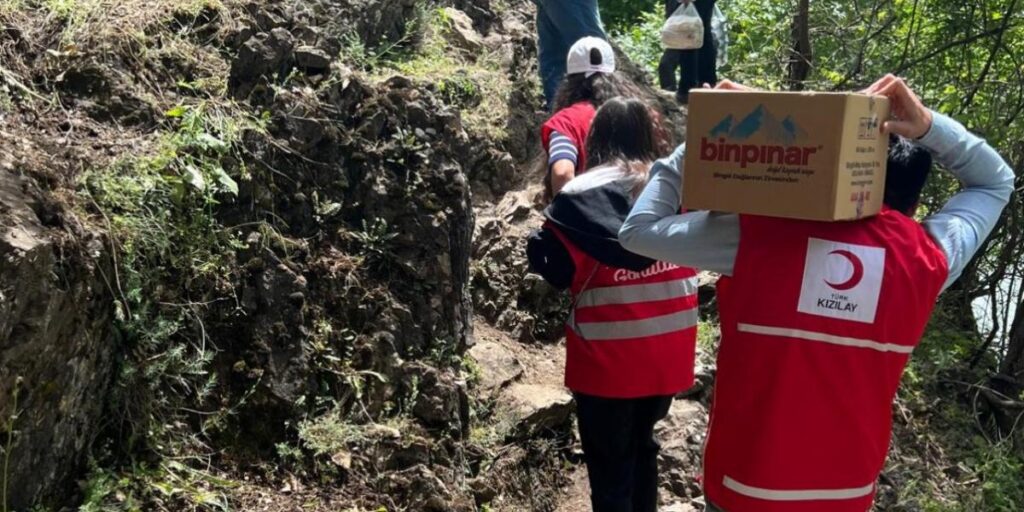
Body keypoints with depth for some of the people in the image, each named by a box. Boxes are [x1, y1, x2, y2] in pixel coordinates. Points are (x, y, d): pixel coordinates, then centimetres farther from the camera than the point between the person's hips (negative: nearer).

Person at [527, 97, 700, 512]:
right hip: (667, 353, 5)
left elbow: (554, 269, -15)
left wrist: (539, 241, 3)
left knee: (610, 464, 11)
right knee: (642, 446, 25)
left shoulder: (582, 195, -16)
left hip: (607, 358, -4)